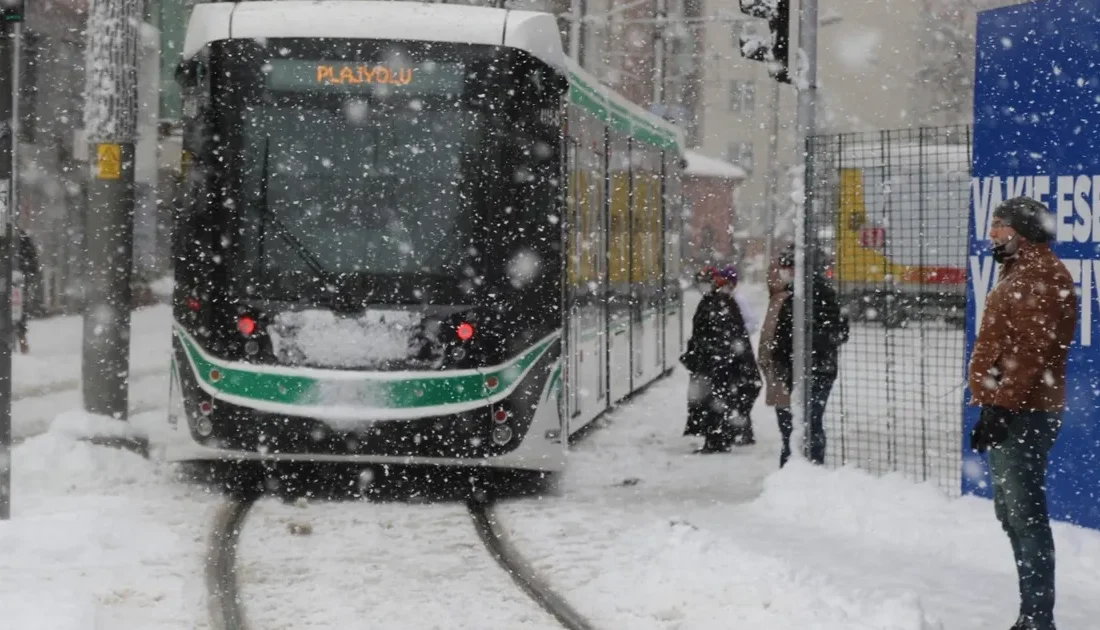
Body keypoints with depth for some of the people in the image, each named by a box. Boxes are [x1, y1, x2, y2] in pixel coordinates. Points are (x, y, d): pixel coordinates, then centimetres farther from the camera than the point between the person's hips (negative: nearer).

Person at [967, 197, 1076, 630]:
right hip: (1012, 413, 11)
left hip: (1022, 415, -11)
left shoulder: (1040, 276, -14)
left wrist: (1000, 408, -24)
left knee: (1025, 516, -11)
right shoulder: (1021, 272, 20)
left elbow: (1031, 354, -22)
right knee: (1012, 512, 16)